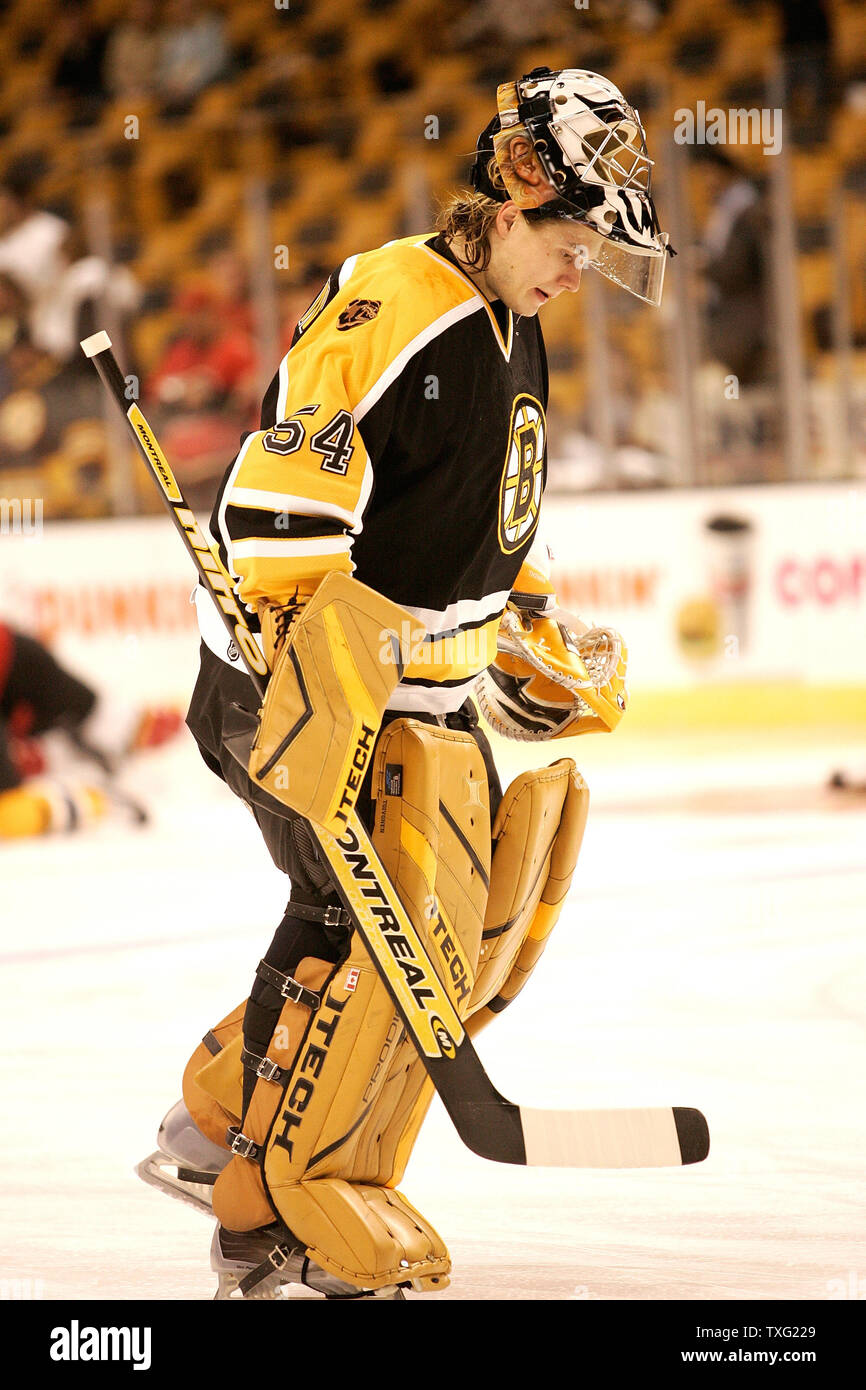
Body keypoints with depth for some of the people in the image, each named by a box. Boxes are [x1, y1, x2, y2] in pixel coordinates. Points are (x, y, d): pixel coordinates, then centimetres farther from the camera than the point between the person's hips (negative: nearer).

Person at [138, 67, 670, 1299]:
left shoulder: (514, 343, 13)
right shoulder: (389, 311, -19)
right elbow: (278, 499, -27)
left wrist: (546, 645, 25)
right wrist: (319, 662, -33)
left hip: (428, 691, 10)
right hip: (307, 678, -10)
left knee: (451, 947, 9)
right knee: (367, 926, -16)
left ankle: (222, 1128, 20)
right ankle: (274, 1219, -7)